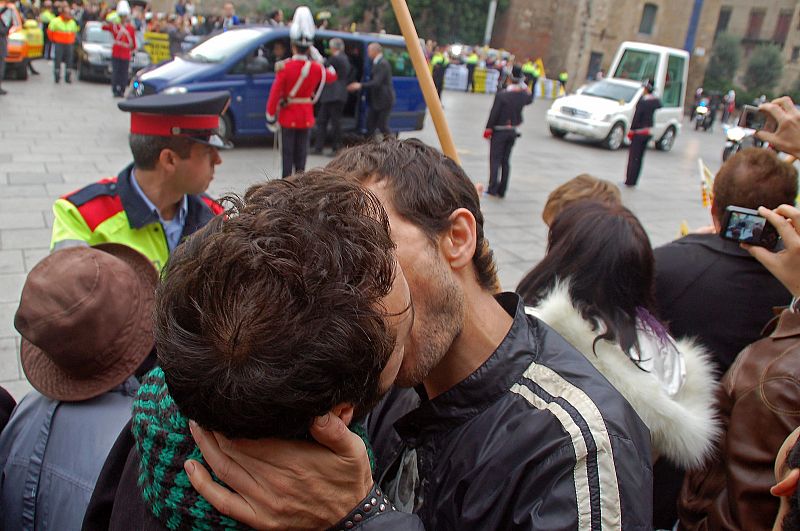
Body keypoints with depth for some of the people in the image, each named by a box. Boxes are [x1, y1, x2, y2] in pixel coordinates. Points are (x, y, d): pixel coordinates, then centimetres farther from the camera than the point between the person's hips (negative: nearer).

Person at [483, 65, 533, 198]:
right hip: (512, 132, 5)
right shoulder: (523, 96, -2)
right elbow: (530, 99, 24)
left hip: (499, 131, -5)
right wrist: (525, 87, 18)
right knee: (506, 161, 11)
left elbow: (494, 114, -15)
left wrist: (488, 130, -7)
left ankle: (493, 188, -7)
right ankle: (502, 190, 14)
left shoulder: (501, 95, -17)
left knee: (495, 159, 0)